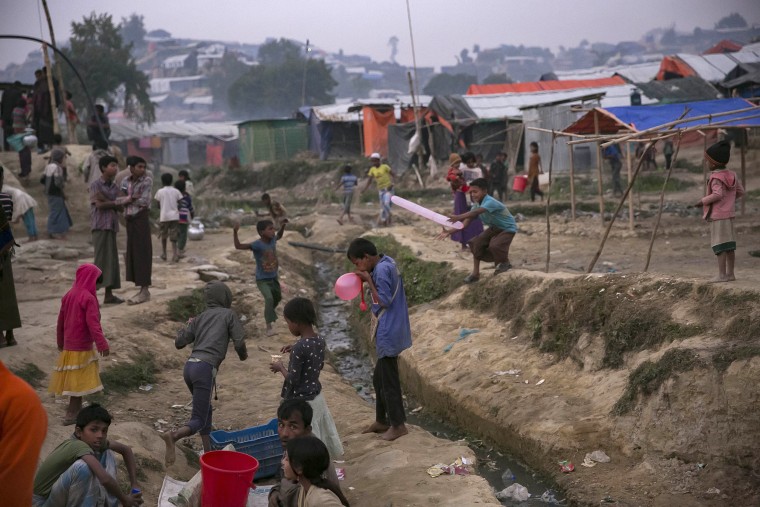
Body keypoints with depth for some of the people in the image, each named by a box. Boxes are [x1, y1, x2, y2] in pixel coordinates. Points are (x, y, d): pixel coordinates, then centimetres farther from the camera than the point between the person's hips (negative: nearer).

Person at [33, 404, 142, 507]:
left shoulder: (94, 442, -7)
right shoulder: (78, 446, -31)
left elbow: (126, 450, 8)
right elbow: (105, 479, -41)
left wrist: (134, 484, 1)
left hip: (66, 498, 8)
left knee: (107, 455, 0)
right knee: (83, 466, -33)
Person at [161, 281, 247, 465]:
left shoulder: (200, 318, 22)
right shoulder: (229, 314, 8)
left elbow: (179, 342, 19)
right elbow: (239, 342, -1)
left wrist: (187, 326, 39)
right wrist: (243, 355, 21)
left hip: (190, 366, 6)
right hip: (205, 368, -6)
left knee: (205, 410, 23)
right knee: (199, 420, -8)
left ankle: (208, 452, 23)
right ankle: (173, 436, -35)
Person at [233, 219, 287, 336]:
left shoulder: (272, 240, -7)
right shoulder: (257, 244, -26)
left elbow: (279, 236, 19)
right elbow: (238, 246, -34)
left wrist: (283, 225, 7)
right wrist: (235, 232, -46)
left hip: (274, 277, 7)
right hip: (262, 280, -7)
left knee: (278, 297, 24)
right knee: (269, 298, -26)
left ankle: (269, 312, 55)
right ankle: (268, 326, -18)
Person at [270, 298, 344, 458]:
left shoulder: (300, 348, -26)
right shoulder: (320, 340, -2)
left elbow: (293, 380, -22)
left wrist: (281, 367, -4)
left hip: (300, 402, -8)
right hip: (317, 396, 8)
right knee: (319, 439, 21)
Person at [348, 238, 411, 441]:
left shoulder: (381, 270, -20)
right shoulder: (387, 263, 9)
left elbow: (384, 301, -21)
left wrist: (369, 280, -17)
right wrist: (369, 280, 3)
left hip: (388, 334, -10)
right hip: (390, 332, 10)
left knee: (388, 381, 0)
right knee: (380, 378, 18)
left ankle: (398, 425, 10)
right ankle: (382, 420, 29)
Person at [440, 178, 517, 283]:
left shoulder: (490, 202, -34)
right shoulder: (476, 204, -8)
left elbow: (476, 212, -53)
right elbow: (467, 221, -14)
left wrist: (459, 217, -68)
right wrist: (450, 231, -25)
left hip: (508, 228, -8)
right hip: (494, 228, 8)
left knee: (494, 246, -30)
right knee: (476, 243, -6)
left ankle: (505, 263, 3)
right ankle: (476, 273, 5)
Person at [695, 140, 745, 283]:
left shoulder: (716, 178, -16)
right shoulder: (731, 175, 8)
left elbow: (718, 194, -26)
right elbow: (740, 191, 13)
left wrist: (703, 201, -14)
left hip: (717, 215, -8)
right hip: (729, 214, 8)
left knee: (720, 246, -6)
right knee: (729, 246, 10)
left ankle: (722, 275, -7)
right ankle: (730, 273, 14)